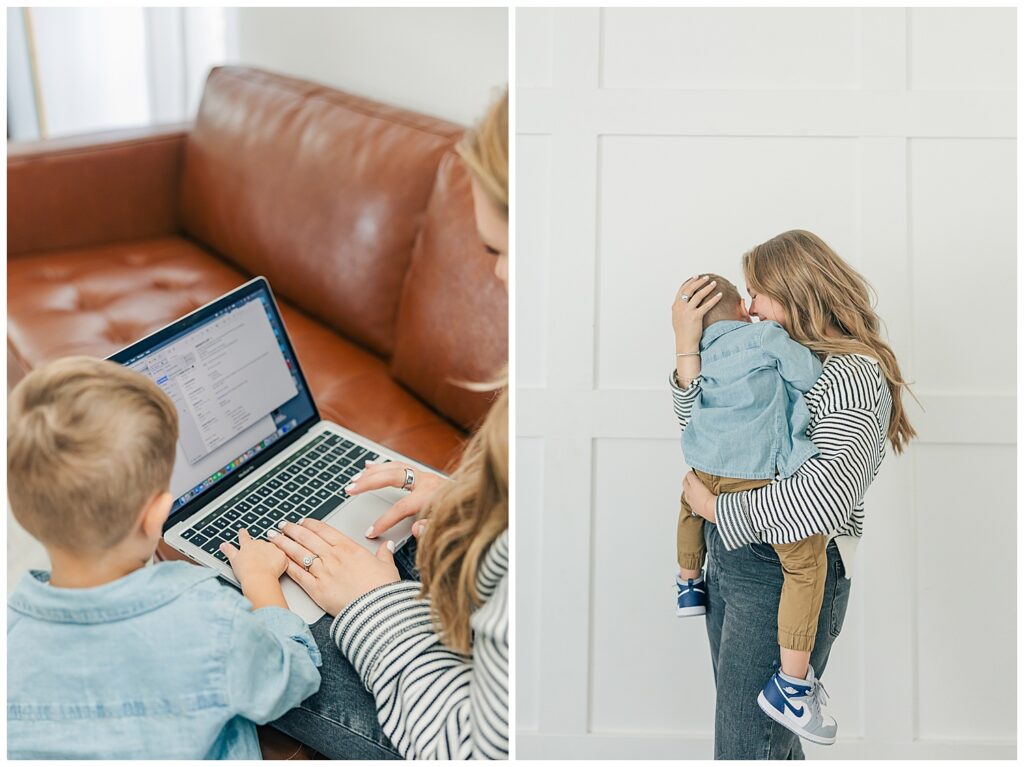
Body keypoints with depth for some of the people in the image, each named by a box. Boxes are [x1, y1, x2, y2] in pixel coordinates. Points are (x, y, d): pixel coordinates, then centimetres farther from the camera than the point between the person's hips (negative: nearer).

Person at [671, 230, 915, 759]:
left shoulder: (854, 373, -14)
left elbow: (826, 498, -26)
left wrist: (714, 508, -15)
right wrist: (686, 348, -7)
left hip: (787, 577, -8)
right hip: (728, 561, 8)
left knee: (745, 749, -3)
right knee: (752, 732, 19)